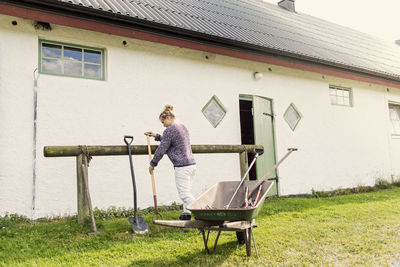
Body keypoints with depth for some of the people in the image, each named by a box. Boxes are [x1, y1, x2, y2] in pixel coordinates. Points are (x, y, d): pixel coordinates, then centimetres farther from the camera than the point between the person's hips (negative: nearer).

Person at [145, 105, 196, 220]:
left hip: (182, 166, -10)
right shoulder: (183, 127, 17)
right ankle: (186, 213, 23)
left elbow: (161, 150, -9)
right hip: (191, 163, 10)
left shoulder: (169, 130, -12)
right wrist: (156, 136, 28)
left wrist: (152, 164, 3)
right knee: (186, 191, 17)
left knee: (185, 194, -6)